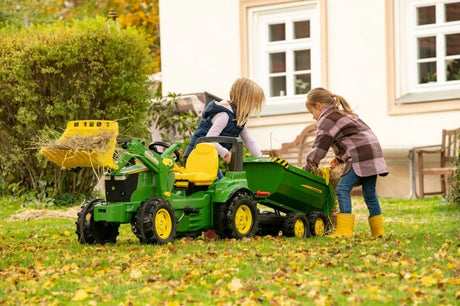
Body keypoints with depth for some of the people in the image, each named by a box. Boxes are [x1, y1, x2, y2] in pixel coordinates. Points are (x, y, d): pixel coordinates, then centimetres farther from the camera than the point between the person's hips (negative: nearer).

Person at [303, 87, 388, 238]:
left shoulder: (325, 120, -1)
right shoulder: (344, 113, 28)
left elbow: (320, 148, -4)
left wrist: (308, 167, 5)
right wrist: (340, 158, 27)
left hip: (359, 157, -9)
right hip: (373, 150, 9)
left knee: (343, 189, -11)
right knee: (369, 193, 14)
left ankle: (344, 230, -18)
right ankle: (378, 230, 15)